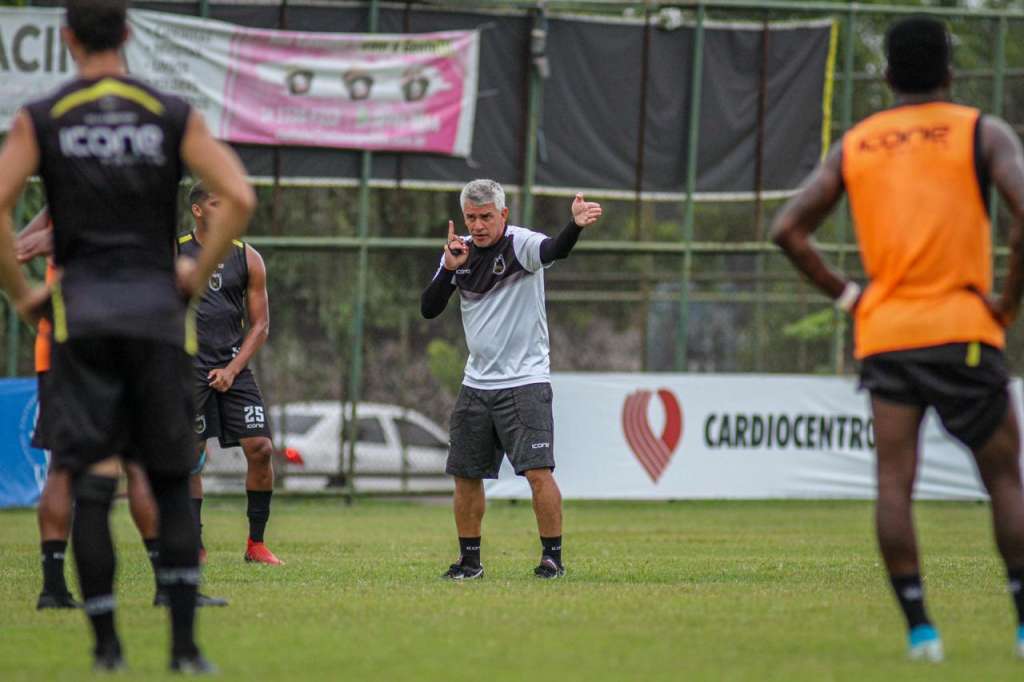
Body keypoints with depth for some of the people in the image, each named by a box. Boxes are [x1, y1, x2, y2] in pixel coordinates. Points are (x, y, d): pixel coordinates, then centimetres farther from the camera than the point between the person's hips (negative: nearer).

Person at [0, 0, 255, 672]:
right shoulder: (174, 114, 3)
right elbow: (239, 198, -7)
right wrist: (198, 275, 4)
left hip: (81, 311, 0)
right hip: (157, 309, 0)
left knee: (91, 480, 2)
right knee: (173, 480, 7)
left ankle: (106, 643, -1)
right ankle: (185, 642, 1)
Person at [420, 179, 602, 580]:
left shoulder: (521, 245, -12)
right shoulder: (461, 252, 5)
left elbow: (554, 250, -34)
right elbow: (429, 309, 4)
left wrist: (576, 226, -56)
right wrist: (449, 269, -13)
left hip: (524, 382, -6)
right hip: (476, 383, 6)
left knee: (538, 472, -15)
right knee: (465, 475, 8)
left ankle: (552, 557, -6)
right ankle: (470, 560, 20)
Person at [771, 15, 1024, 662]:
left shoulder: (854, 145, 12)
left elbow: (789, 228, 8)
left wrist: (845, 293, 12)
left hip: (884, 332, 3)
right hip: (963, 329, -2)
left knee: (894, 481, -1)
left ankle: (919, 627, -8)